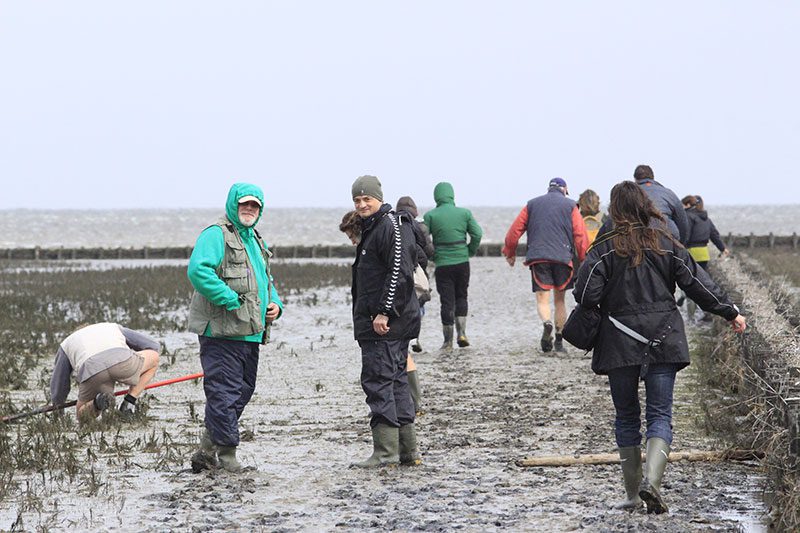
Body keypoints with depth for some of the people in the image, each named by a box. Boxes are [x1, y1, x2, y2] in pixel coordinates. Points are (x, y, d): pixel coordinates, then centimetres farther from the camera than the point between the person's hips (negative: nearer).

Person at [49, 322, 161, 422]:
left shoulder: (66, 345, 38)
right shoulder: (114, 328, 42)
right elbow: (154, 347, 43)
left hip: (91, 372, 1)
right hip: (122, 360, -1)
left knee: (83, 415, 28)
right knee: (153, 356, 31)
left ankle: (99, 403, -6)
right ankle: (129, 402, 16)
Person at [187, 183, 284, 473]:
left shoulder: (255, 240, 22)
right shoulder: (216, 235, -8)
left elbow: (267, 281, 33)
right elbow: (198, 271, -24)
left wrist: (275, 303, 11)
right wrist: (232, 300, -24)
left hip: (251, 334, 10)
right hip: (222, 332, -10)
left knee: (242, 391, 13)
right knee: (224, 392, -9)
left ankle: (208, 451, 21)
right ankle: (226, 452, -5)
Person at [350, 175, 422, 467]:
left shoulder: (392, 226, -13)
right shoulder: (372, 228, 20)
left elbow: (399, 274, -22)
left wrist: (384, 312, -24)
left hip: (384, 323, -11)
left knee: (378, 380, -11)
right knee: (396, 380, 12)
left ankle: (385, 451, -11)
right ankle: (408, 451, 16)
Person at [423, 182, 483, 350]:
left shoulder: (430, 216, -4)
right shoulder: (464, 213, 1)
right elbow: (477, 234, -2)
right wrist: (470, 253, 10)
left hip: (442, 265, -2)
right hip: (462, 262, 2)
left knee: (447, 301, 3)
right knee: (461, 296, 19)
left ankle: (448, 341, 5)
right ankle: (461, 333, 7)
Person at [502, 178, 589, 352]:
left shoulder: (532, 204, 15)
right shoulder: (570, 206, 9)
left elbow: (515, 230, 13)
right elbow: (580, 235, 1)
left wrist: (509, 253, 26)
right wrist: (584, 260, 4)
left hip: (537, 257, 0)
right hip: (563, 258, 0)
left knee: (542, 298, -3)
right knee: (559, 299, 13)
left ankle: (547, 323, -33)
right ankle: (559, 341, 12)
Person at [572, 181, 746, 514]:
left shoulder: (604, 249, -6)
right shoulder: (667, 244, 3)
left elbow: (586, 295, -12)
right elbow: (697, 284, 6)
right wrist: (730, 313, 17)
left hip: (620, 344, -1)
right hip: (663, 341, 1)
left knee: (626, 417, 11)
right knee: (659, 415, 2)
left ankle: (633, 493, 13)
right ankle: (651, 480, -21)